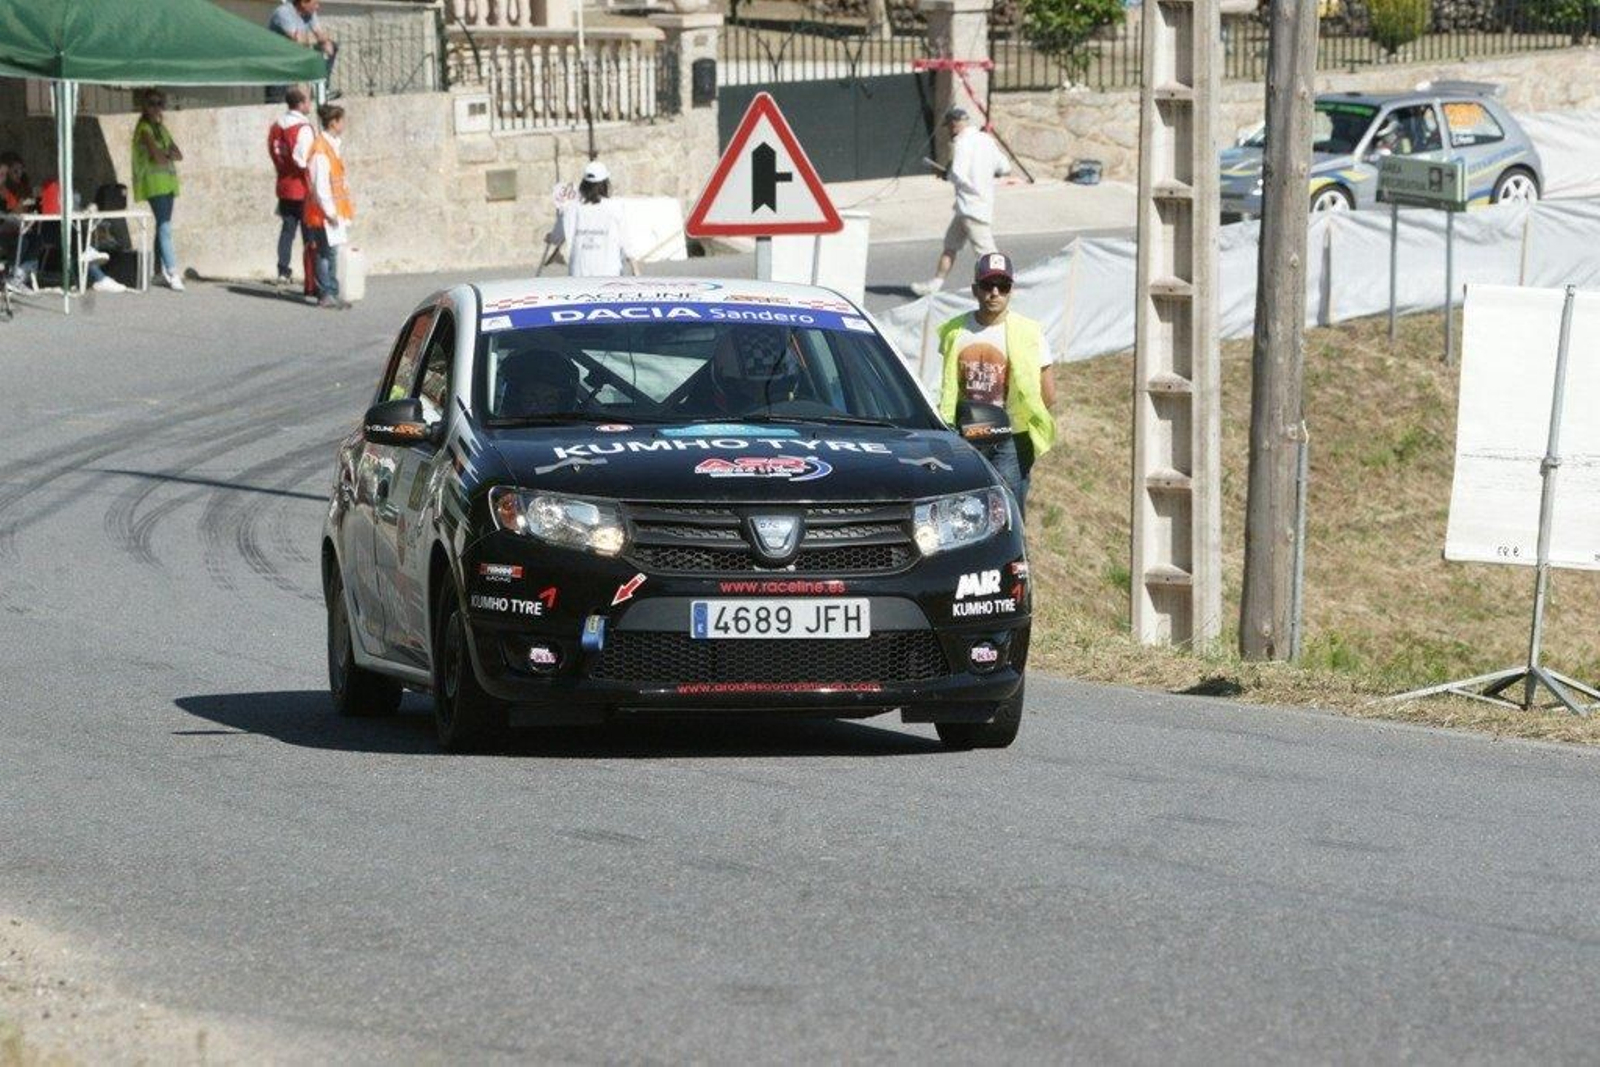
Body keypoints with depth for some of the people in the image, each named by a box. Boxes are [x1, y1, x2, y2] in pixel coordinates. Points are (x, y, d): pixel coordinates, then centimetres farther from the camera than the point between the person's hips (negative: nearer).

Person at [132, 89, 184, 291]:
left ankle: (163, 270, 11)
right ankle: (172, 273, -23)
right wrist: (170, 155, 4)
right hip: (154, 182, -8)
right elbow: (157, 156, -16)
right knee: (164, 227, -15)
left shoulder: (161, 128, 19)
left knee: (163, 227, 8)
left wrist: (165, 155, -7)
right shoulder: (144, 128, -6)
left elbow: (179, 155, 13)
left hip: (167, 182, 8)